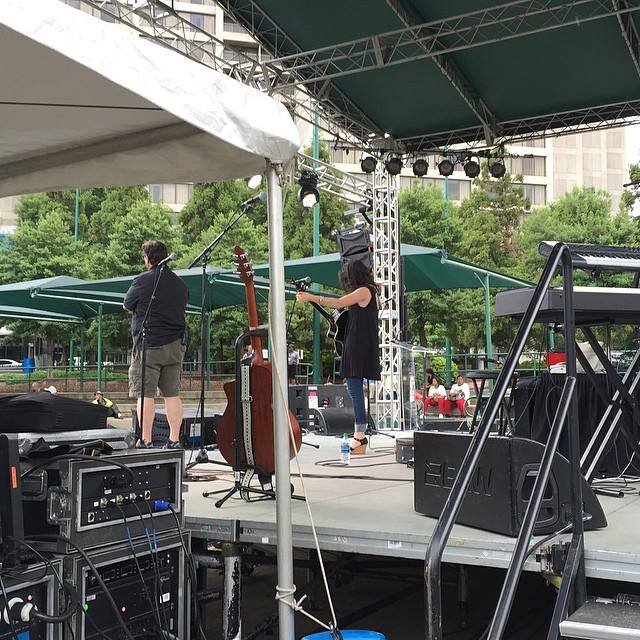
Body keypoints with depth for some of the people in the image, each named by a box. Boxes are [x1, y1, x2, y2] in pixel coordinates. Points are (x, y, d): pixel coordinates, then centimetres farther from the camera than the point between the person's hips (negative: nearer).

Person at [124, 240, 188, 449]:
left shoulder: (142, 281, -7)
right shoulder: (180, 284, 10)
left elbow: (127, 305, 5)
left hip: (148, 344, -5)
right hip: (175, 344, 6)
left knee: (145, 394, -3)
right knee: (172, 394, 7)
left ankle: (145, 440, -4)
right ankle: (174, 439, 7)